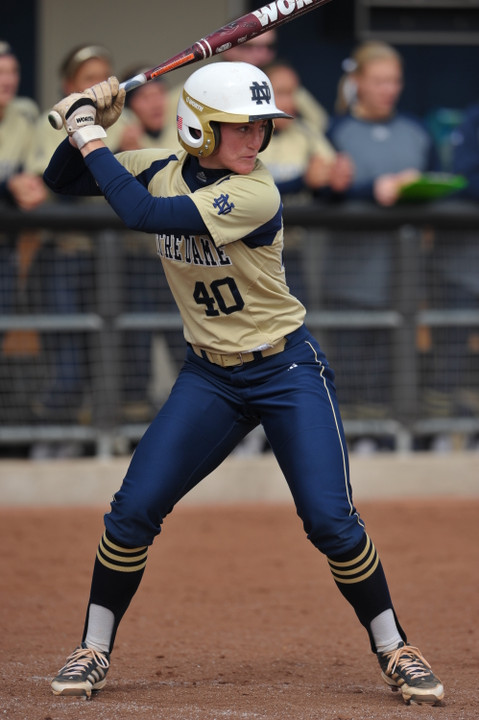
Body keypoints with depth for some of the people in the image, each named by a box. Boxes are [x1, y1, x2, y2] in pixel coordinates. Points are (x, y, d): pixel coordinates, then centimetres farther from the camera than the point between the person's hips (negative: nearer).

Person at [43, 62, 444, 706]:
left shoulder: (257, 195, -23)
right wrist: (88, 127, -13)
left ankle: (395, 652, 5)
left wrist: (91, 137, -22)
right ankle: (94, 652, 11)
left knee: (331, 520, -12)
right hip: (210, 379, 4)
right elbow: (60, 181, 4)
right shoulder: (163, 171, -4)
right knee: (134, 509, -5)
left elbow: (142, 214, -31)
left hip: (289, 370, -4)